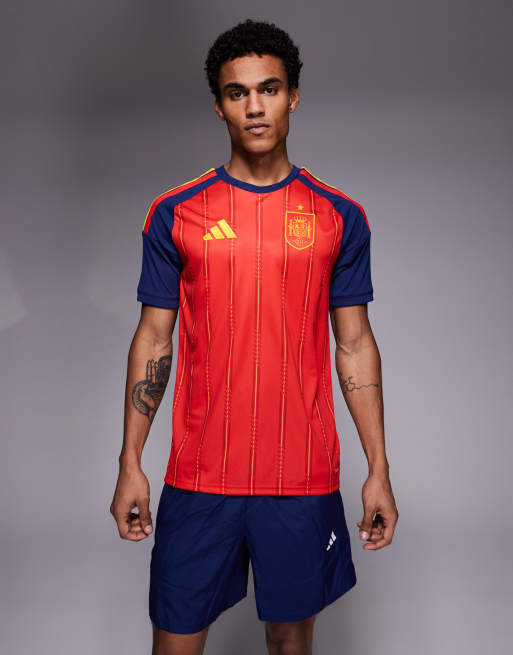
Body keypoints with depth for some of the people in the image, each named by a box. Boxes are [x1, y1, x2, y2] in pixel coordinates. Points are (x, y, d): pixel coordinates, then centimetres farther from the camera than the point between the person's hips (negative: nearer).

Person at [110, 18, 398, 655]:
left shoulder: (340, 217, 3)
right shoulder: (175, 213, 1)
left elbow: (355, 347, 5)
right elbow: (153, 342, 4)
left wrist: (378, 469, 2)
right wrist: (130, 464, 1)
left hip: (304, 478, 1)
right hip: (198, 477, 0)